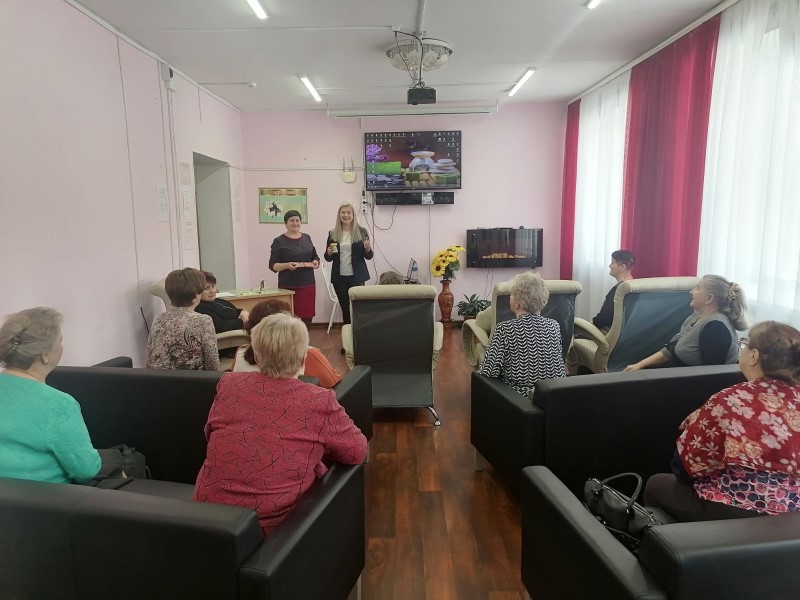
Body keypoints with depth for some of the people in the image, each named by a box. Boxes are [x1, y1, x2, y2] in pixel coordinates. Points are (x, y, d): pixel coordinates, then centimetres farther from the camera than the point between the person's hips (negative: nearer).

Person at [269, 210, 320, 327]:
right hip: (288, 286, -4)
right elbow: (272, 265, -5)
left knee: (308, 316, 5)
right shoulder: (279, 241, -3)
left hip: (308, 284, 4)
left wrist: (316, 262, -3)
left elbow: (315, 256, 20)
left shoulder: (307, 238, 12)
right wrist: (287, 265, -23)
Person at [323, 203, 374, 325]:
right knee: (344, 307, 11)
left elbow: (369, 256, 3)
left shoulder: (361, 232, -1)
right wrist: (329, 253, -11)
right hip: (339, 277, 2)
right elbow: (328, 258, 11)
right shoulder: (333, 233, 4)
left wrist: (367, 249, -18)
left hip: (357, 276, -2)